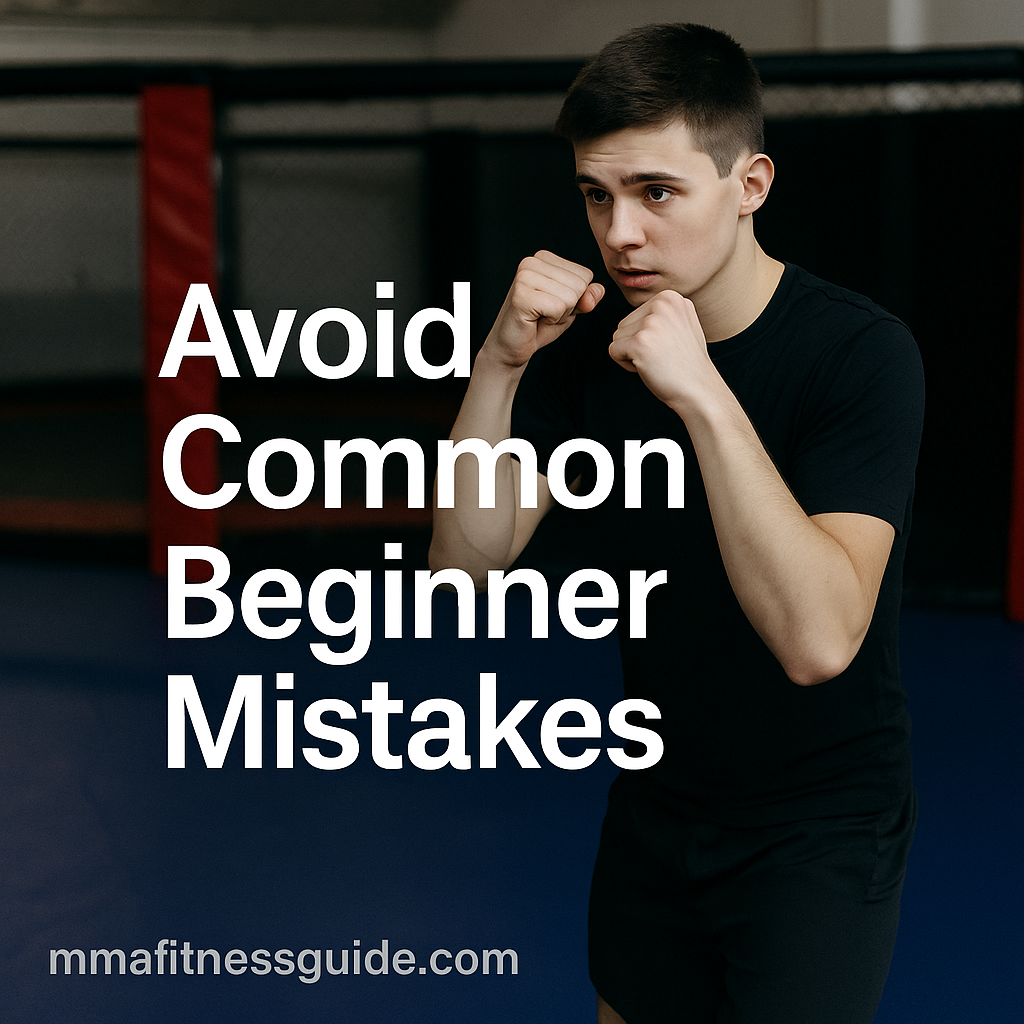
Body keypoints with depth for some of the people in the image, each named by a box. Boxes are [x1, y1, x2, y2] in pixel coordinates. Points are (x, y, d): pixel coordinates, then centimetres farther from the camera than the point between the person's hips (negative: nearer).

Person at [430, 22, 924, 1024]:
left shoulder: (860, 352, -22)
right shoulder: (588, 342, -4)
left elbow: (817, 640, -34)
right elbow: (467, 563, -10)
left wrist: (703, 395, -39)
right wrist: (498, 366, -23)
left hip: (819, 829, -5)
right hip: (652, 808, 6)